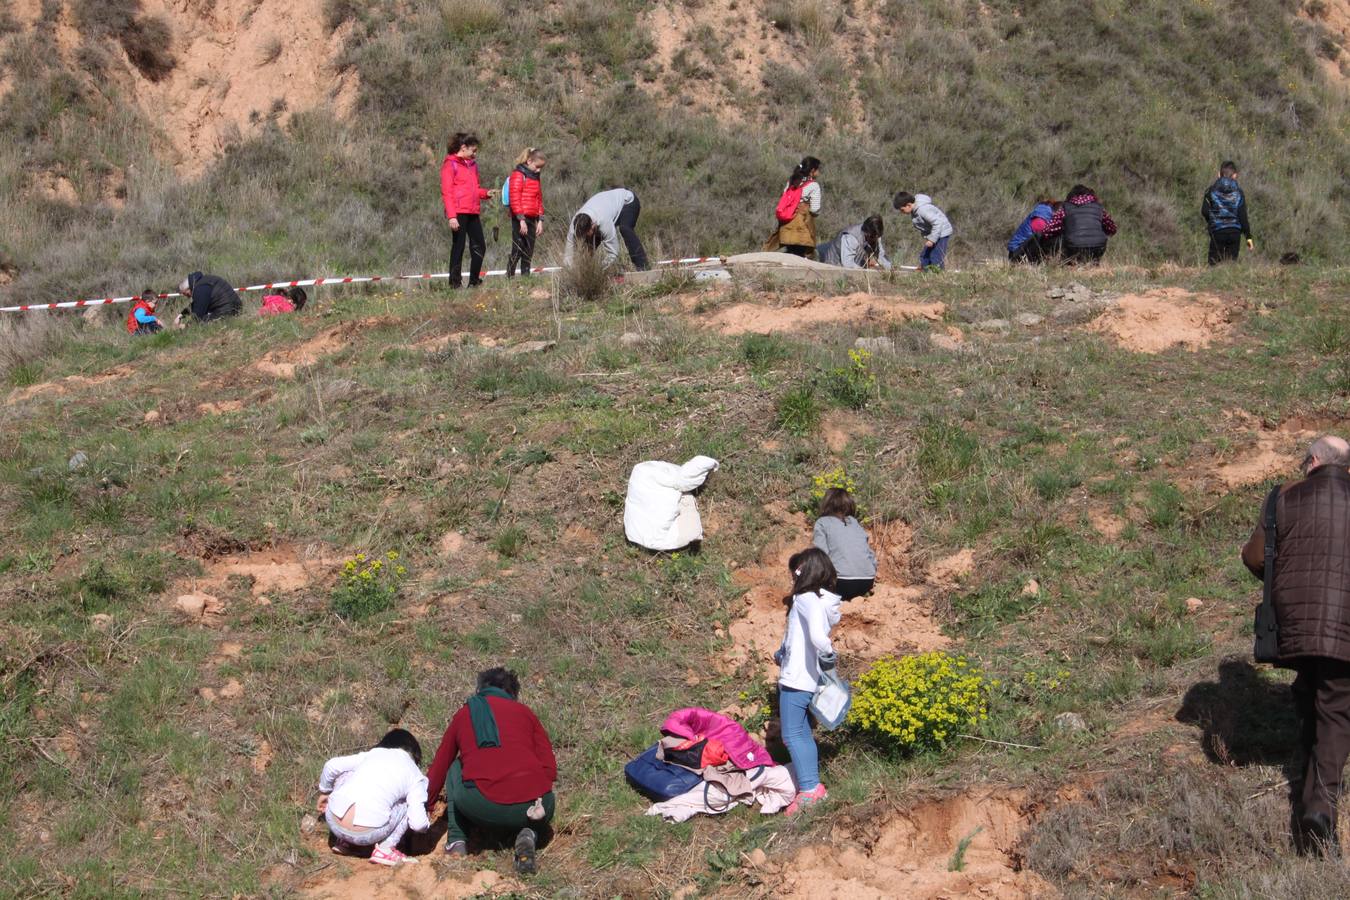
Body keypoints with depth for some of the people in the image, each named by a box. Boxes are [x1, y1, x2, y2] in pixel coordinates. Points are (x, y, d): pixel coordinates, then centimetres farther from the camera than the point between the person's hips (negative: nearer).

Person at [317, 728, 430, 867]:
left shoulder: (372, 753, 20)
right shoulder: (414, 775, 12)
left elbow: (331, 766, 13)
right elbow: (418, 824, 3)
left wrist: (324, 792, 32)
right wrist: (426, 823, 27)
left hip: (334, 822, 3)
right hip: (367, 834, -3)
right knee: (408, 803, 22)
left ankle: (344, 841, 27)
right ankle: (385, 850, 6)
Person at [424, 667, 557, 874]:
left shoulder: (463, 715, 24)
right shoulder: (524, 712, 22)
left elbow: (438, 770, 33)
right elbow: (550, 768, 12)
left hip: (481, 805, 0)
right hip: (530, 805, 0)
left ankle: (456, 842, 21)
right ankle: (528, 834, 3)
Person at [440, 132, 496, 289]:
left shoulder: (472, 164, 19)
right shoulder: (450, 164, -5)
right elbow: (447, 192, -10)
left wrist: (486, 193, 5)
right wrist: (451, 216, -18)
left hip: (473, 213, 8)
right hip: (459, 213, -8)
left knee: (479, 246, 7)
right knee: (458, 247, -3)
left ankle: (474, 281, 17)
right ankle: (455, 283, 3)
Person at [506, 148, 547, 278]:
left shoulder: (535, 177, 20)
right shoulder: (518, 175, -6)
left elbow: (539, 199, 24)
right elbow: (514, 199, -13)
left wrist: (540, 220, 16)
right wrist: (521, 219, -17)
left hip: (532, 219, 8)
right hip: (520, 219, -8)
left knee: (529, 252, 8)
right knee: (517, 250, -10)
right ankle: (509, 277, -10)